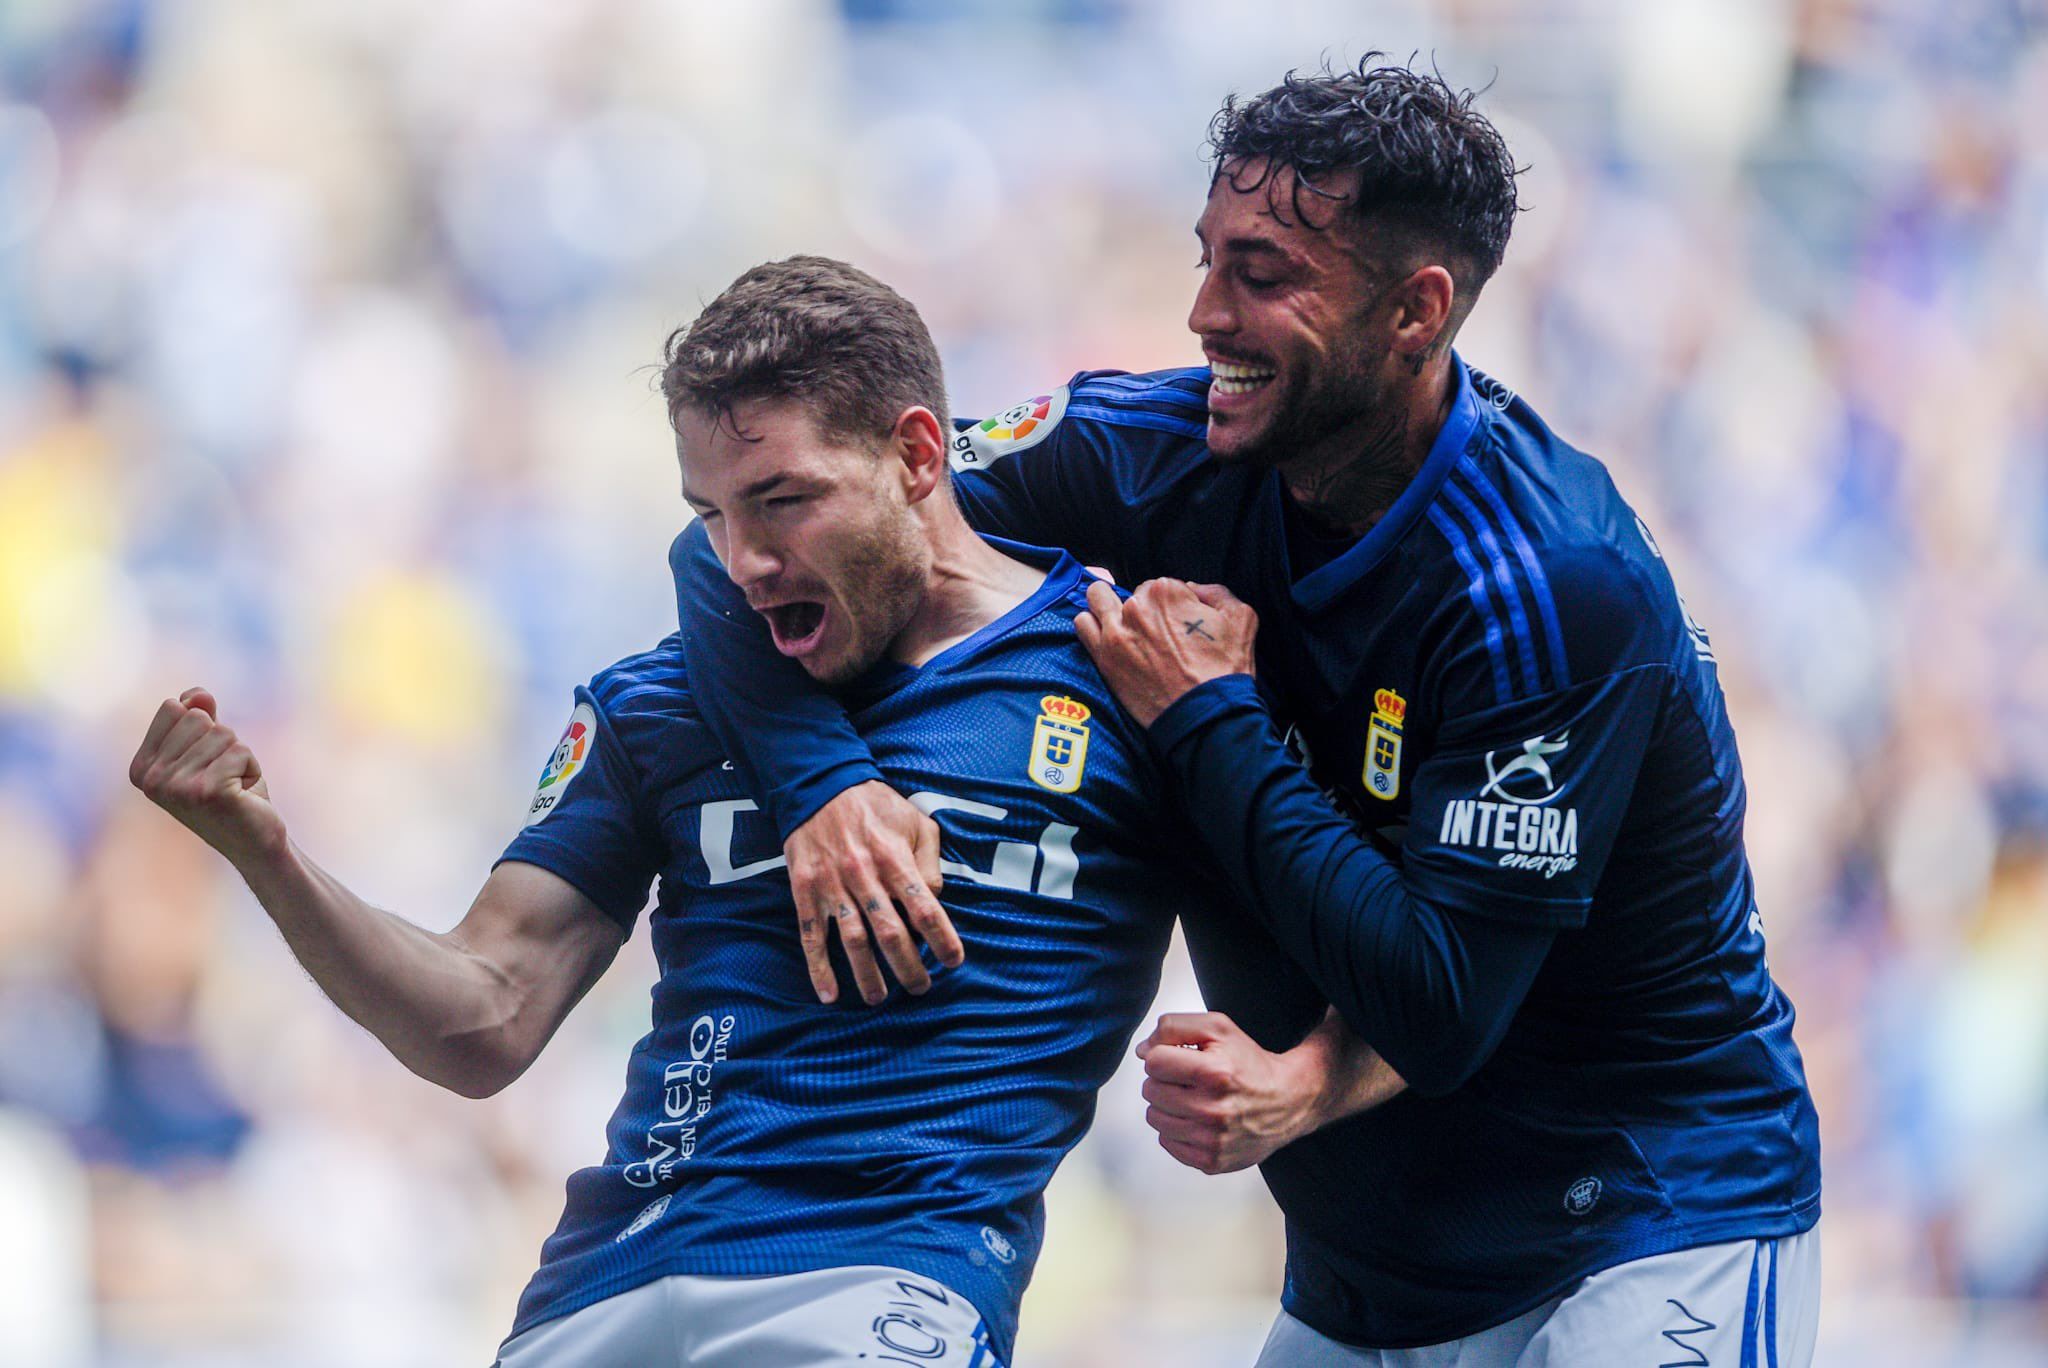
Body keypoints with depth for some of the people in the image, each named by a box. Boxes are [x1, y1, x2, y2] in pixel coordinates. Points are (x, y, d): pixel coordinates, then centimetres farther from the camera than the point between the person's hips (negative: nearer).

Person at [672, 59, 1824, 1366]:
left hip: (1655, 1238, -6)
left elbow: (1438, 1011, -27)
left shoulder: (1554, 586, -24)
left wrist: (1207, 720, -22)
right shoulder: (1169, 452, -7)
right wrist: (825, 783, -26)